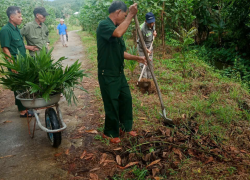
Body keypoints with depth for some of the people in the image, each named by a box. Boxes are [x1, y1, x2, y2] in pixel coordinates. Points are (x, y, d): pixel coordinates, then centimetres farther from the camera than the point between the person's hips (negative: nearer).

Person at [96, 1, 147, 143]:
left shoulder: (116, 28, 12)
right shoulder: (104, 25, -15)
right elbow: (118, 33, -37)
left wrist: (137, 58, 9)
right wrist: (131, 15, -28)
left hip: (119, 73, 9)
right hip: (107, 75, -9)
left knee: (126, 99, 16)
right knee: (112, 104, 3)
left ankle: (125, 127, 34)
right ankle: (110, 133, 23)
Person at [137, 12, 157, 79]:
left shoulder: (153, 24, -12)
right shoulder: (142, 28, -33)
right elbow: (141, 42, -24)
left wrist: (154, 32, -7)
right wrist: (146, 50, -21)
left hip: (150, 45, 7)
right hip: (142, 46, -7)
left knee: (150, 62, 14)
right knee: (143, 63, -7)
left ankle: (149, 78, 26)